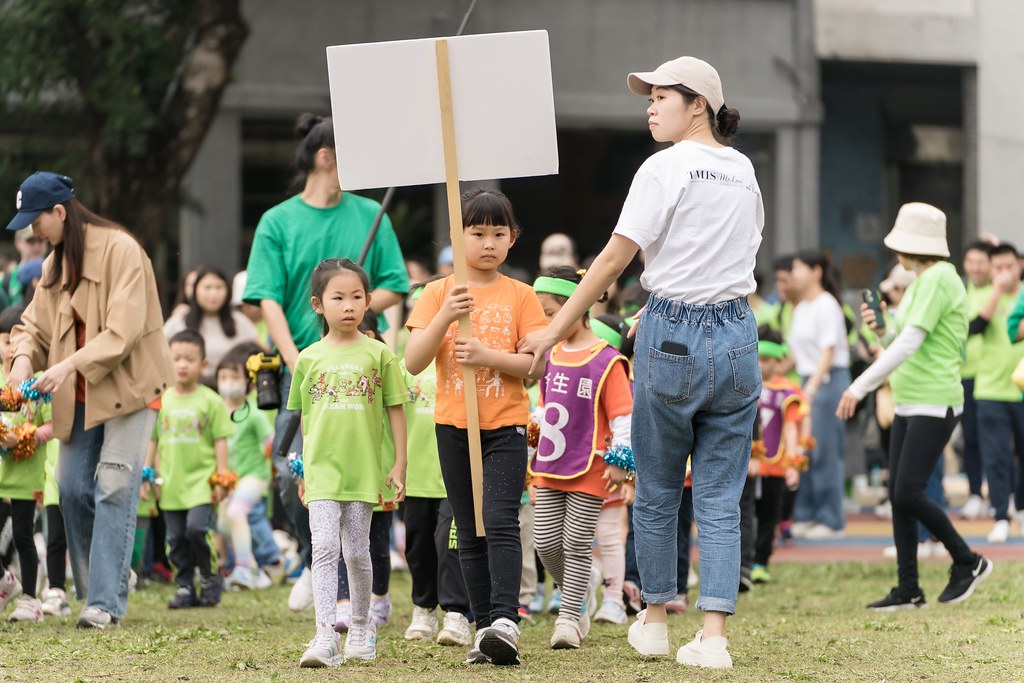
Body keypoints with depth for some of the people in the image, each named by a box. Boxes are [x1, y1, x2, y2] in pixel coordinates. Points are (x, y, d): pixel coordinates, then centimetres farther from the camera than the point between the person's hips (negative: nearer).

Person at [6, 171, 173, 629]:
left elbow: (125, 330, -21)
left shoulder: (120, 250, -14)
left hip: (129, 386, -8)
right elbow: (35, 324, 15)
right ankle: (94, 588, 14)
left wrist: (71, 365, -26)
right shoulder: (55, 264, 12)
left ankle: (106, 601, -16)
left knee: (114, 488, -13)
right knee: (72, 488, 2)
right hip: (81, 396, 8)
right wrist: (24, 358, -8)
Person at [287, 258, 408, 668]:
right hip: (322, 470, 0)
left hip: (364, 472, 0)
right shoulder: (310, 358, 5)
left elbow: (396, 410, 5)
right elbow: (305, 417, 13)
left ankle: (361, 627, 25)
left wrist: (399, 465, 2)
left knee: (357, 552, 7)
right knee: (324, 548, -10)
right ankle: (326, 636, -15)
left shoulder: (378, 354, 1)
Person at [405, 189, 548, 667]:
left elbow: (537, 365, -5)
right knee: (470, 531, 6)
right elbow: (413, 362, -5)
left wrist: (488, 355, -19)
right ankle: (484, 625, 10)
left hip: (506, 425, -2)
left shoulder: (520, 296, 1)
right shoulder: (438, 294, 4)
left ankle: (505, 620, -21)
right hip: (454, 425, 2)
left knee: (500, 520, -15)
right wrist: (445, 317, -18)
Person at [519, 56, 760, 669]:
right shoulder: (744, 171, 11)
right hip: (738, 336, 5)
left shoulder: (666, 168, -8)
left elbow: (614, 259, -10)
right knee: (721, 499, 4)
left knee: (657, 491, 12)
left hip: (674, 340, -5)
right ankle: (714, 637, -5)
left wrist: (554, 331, -6)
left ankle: (655, 620, 23)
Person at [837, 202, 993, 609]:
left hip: (934, 405, -10)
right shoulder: (920, 282, 16)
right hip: (908, 404, 10)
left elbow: (910, 343, -21)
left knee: (908, 494, -14)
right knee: (898, 496, 6)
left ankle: (968, 562, 3)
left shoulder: (939, 279, -14)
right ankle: (908, 590, 8)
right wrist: (879, 327, 3)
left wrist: (860, 387, -22)